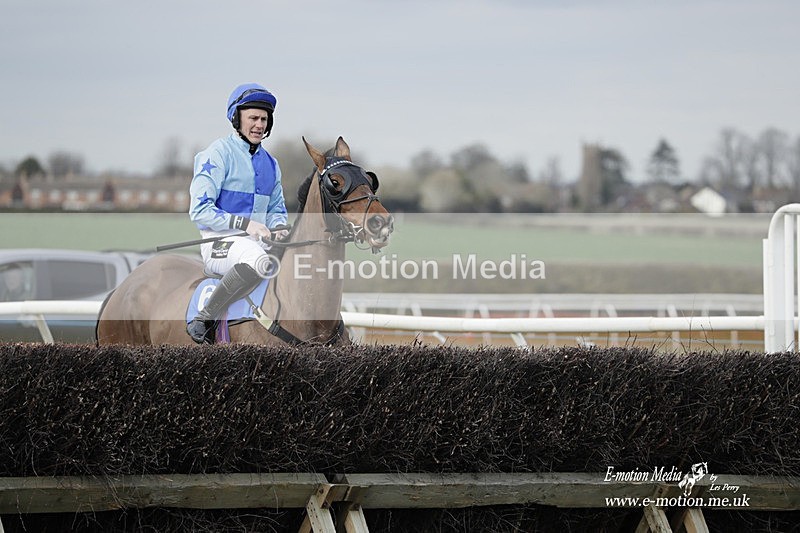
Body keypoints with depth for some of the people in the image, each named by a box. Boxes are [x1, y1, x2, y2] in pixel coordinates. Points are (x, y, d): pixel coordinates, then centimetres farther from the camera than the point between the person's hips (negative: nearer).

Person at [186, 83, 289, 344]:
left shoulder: (269, 163, 18)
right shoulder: (218, 154, -5)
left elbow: (276, 208, 26)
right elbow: (200, 211, -12)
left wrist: (279, 227, 0)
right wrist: (244, 224, -22)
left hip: (260, 242, 7)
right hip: (219, 243, -7)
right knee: (258, 259, -39)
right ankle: (203, 321, -26)